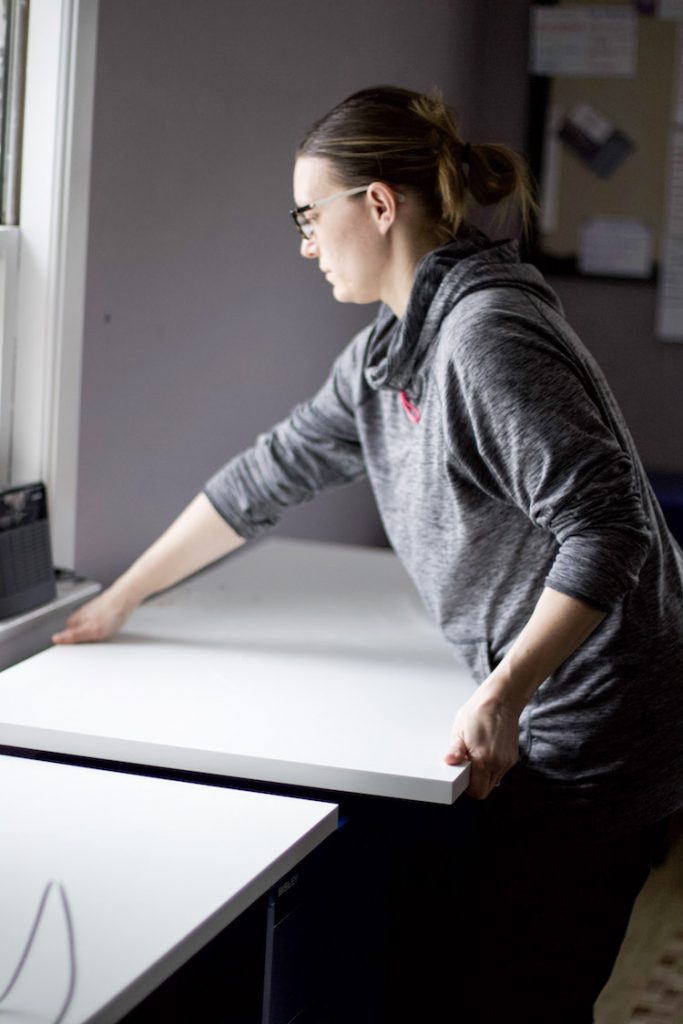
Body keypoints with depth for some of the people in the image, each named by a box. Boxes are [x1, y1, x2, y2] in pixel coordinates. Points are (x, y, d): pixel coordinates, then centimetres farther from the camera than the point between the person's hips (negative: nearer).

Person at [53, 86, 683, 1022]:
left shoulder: (487, 333, -19)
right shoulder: (389, 352, 11)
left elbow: (608, 529, -24)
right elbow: (273, 471, 18)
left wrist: (502, 695, -26)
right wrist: (120, 600, 24)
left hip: (599, 726, -9)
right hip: (546, 715, 9)